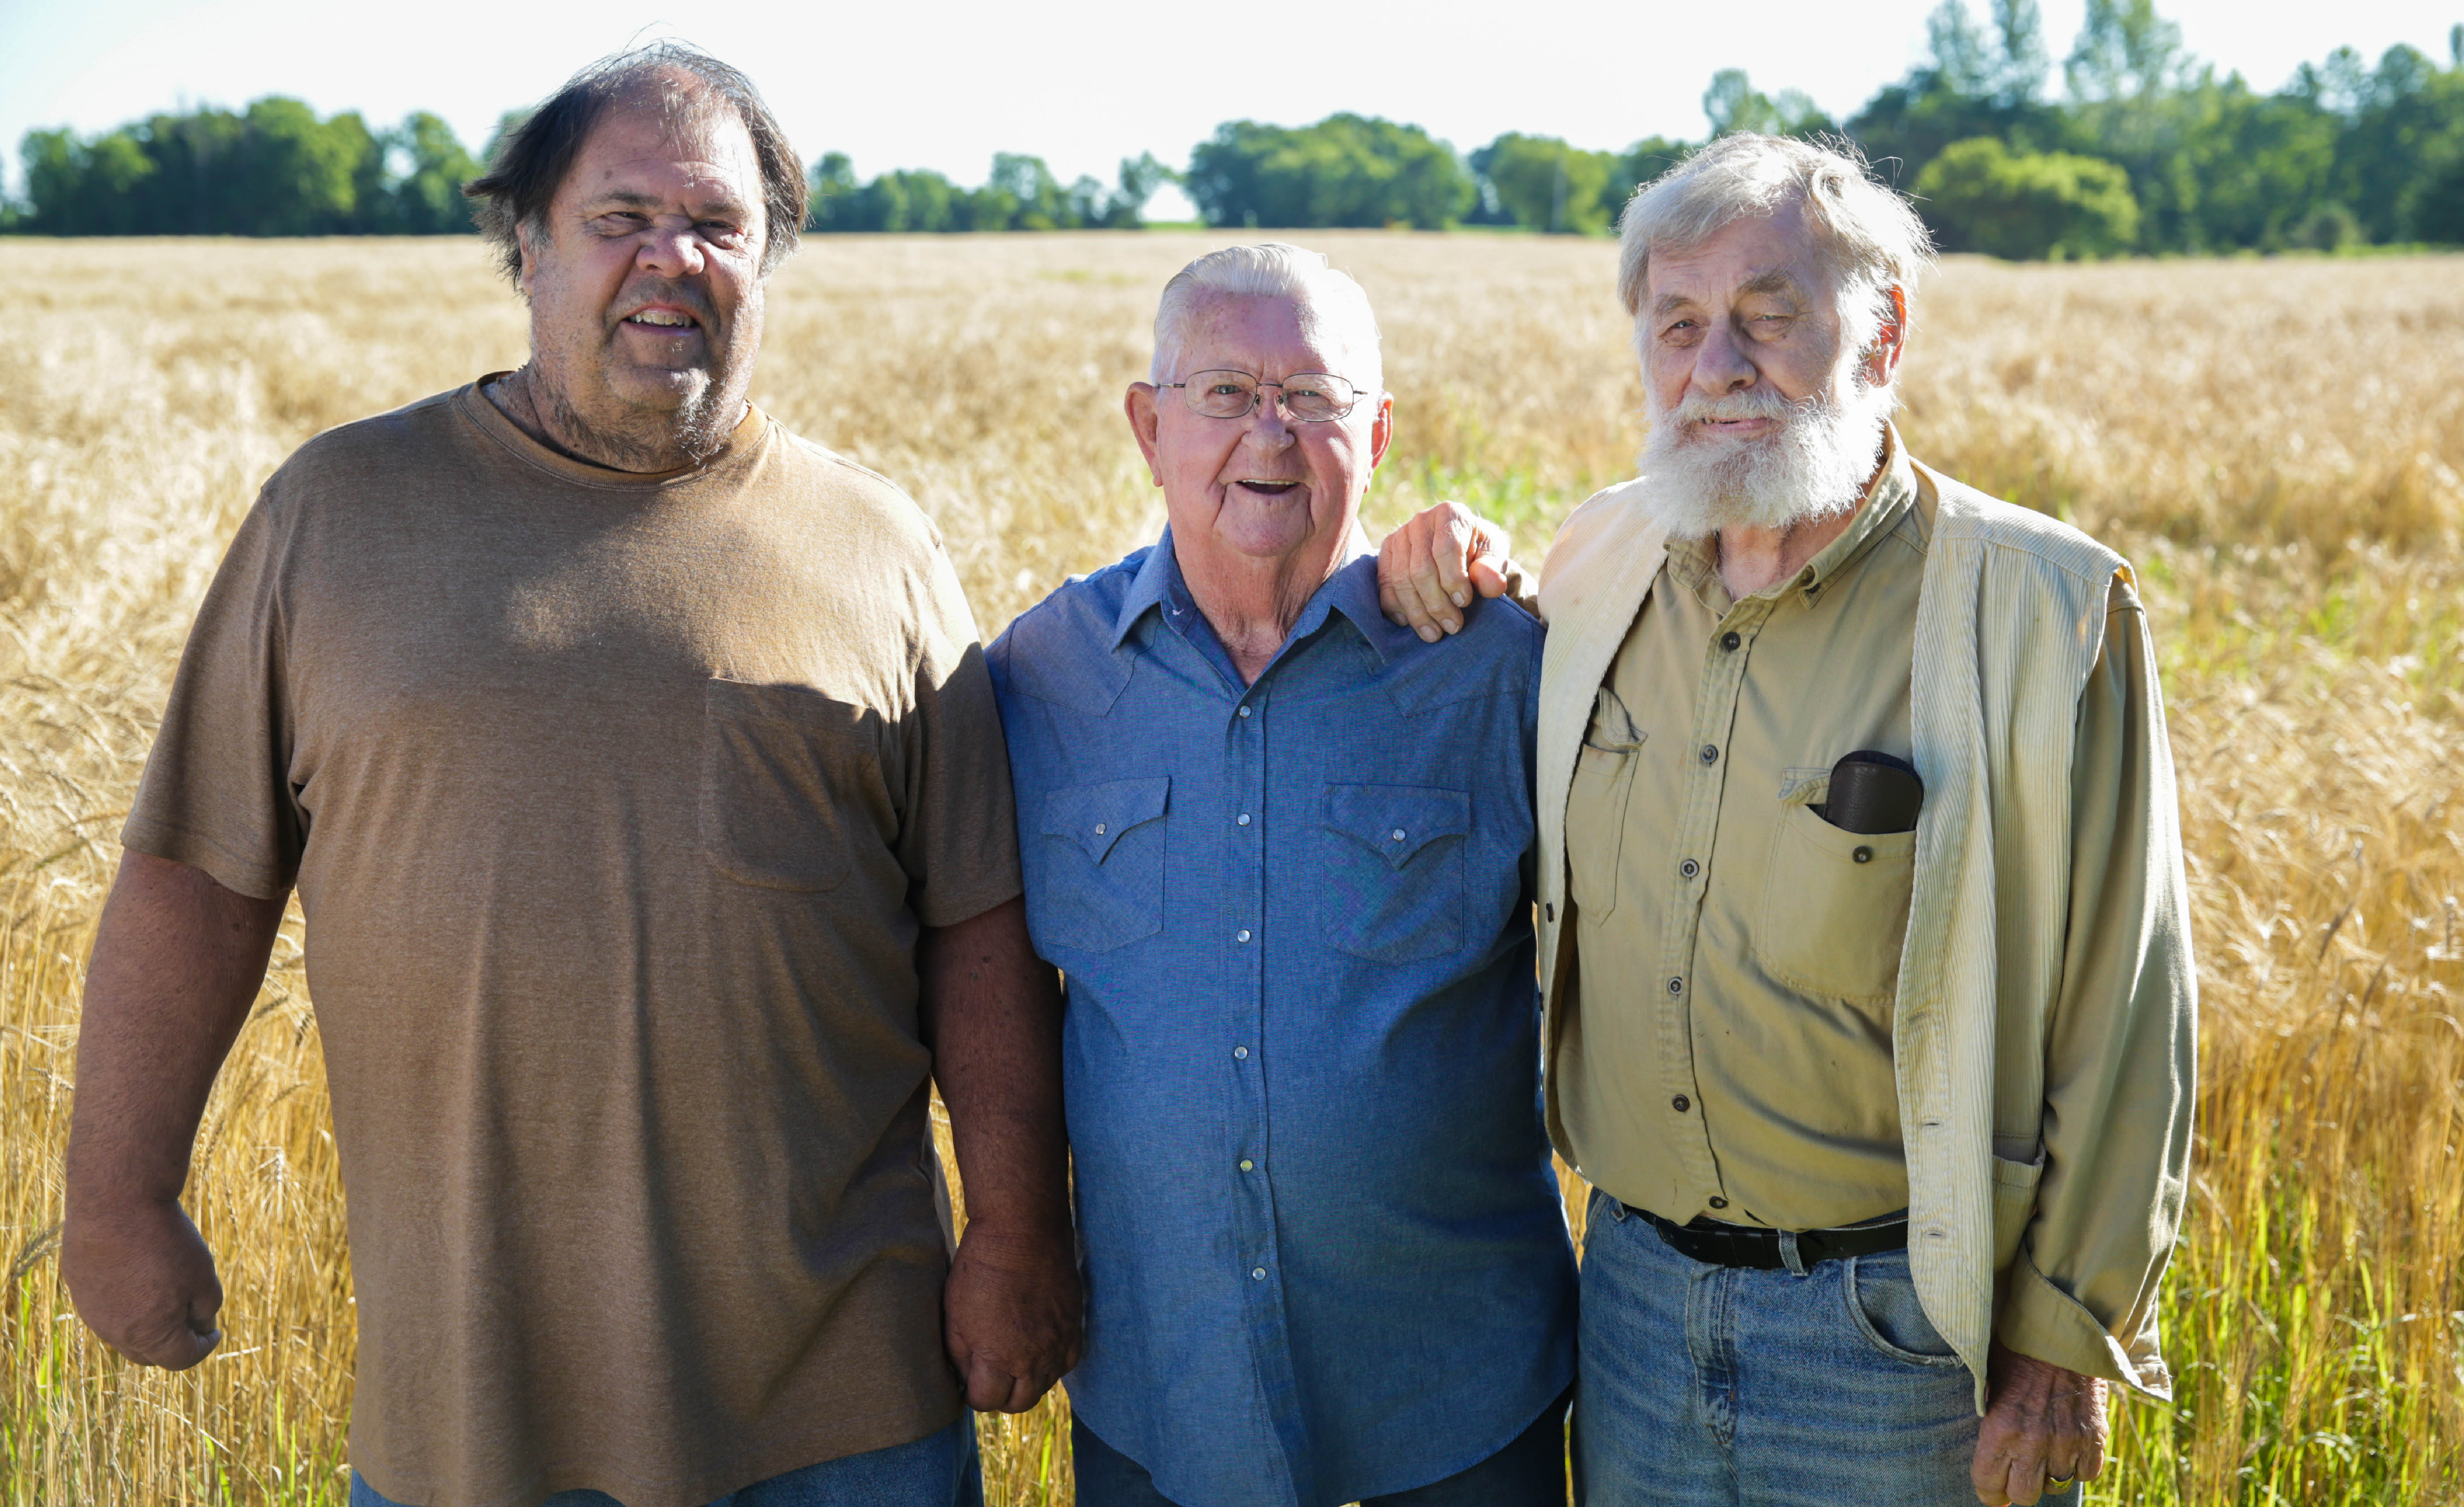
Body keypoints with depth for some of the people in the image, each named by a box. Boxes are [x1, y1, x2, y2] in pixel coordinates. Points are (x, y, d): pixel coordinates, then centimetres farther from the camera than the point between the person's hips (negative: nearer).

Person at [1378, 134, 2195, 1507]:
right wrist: (1453, 583, 3)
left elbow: (2123, 1020, -10)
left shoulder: (2045, 610, -14)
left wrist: (2065, 1344, -8)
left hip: (1904, 1333, -4)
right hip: (1637, 1288, 5)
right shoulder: (1602, 562, 2)